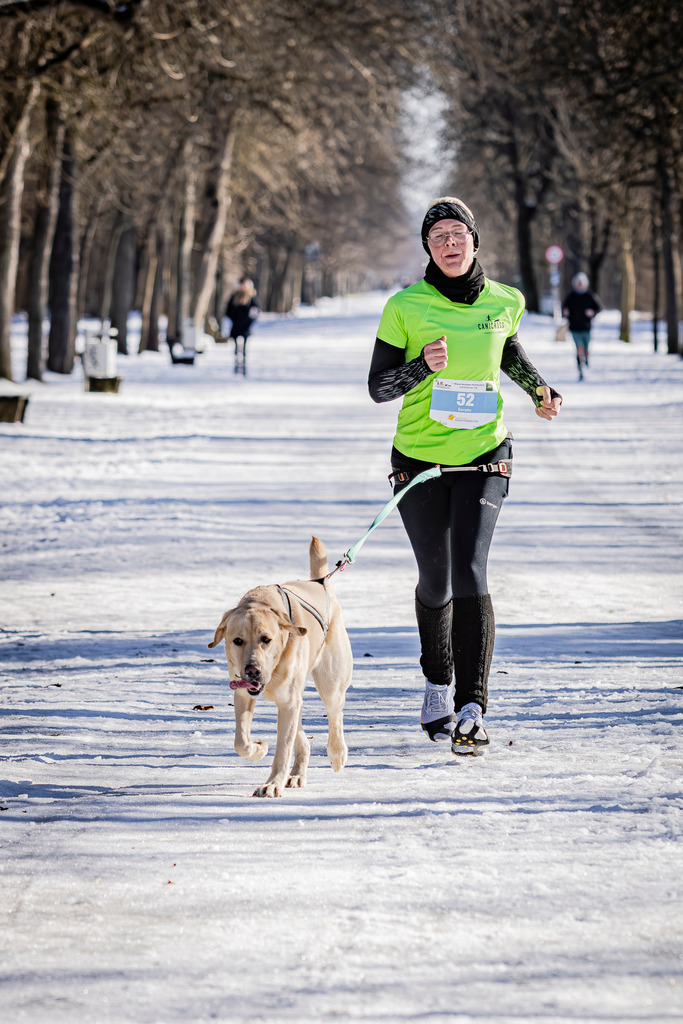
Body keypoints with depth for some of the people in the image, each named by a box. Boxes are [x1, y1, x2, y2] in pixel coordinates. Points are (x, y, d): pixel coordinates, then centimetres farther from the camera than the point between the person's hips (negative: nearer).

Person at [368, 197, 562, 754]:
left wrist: (540, 388, 9)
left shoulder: (505, 302, 1)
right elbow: (378, 387, -5)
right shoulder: (405, 307, -7)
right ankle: (438, 685, 37)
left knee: (470, 575, -16)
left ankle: (471, 709, -18)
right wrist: (423, 366, -22)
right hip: (419, 458, 0)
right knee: (435, 582, 10)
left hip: (483, 457, 0)